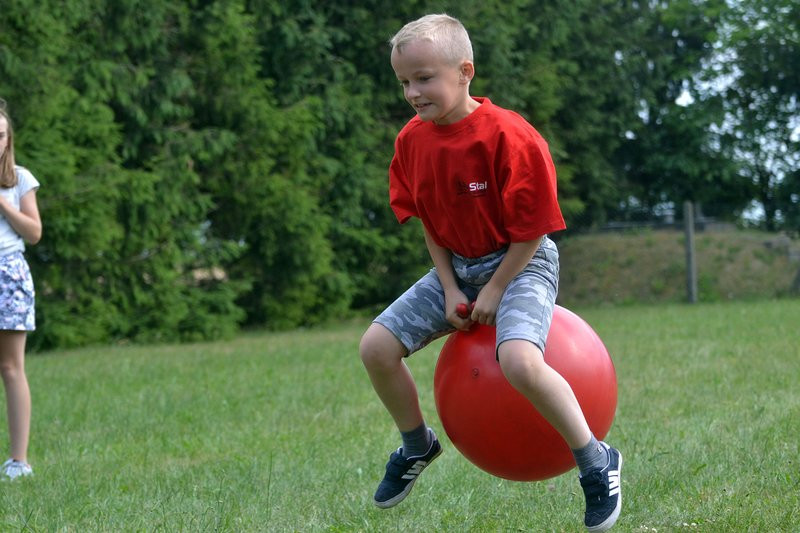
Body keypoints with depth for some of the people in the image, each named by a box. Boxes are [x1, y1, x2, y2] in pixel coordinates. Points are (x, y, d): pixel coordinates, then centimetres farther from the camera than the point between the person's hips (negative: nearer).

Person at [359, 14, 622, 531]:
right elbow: (431, 225, 7)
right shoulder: (412, 140, -4)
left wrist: (494, 291, -15)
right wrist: (451, 290, -3)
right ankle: (417, 445, 22)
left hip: (520, 263, -7)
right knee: (376, 345, -4)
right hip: (456, 267, 7)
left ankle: (596, 462, -14)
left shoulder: (507, 135, -24)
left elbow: (532, 229, -18)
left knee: (519, 360, -33)